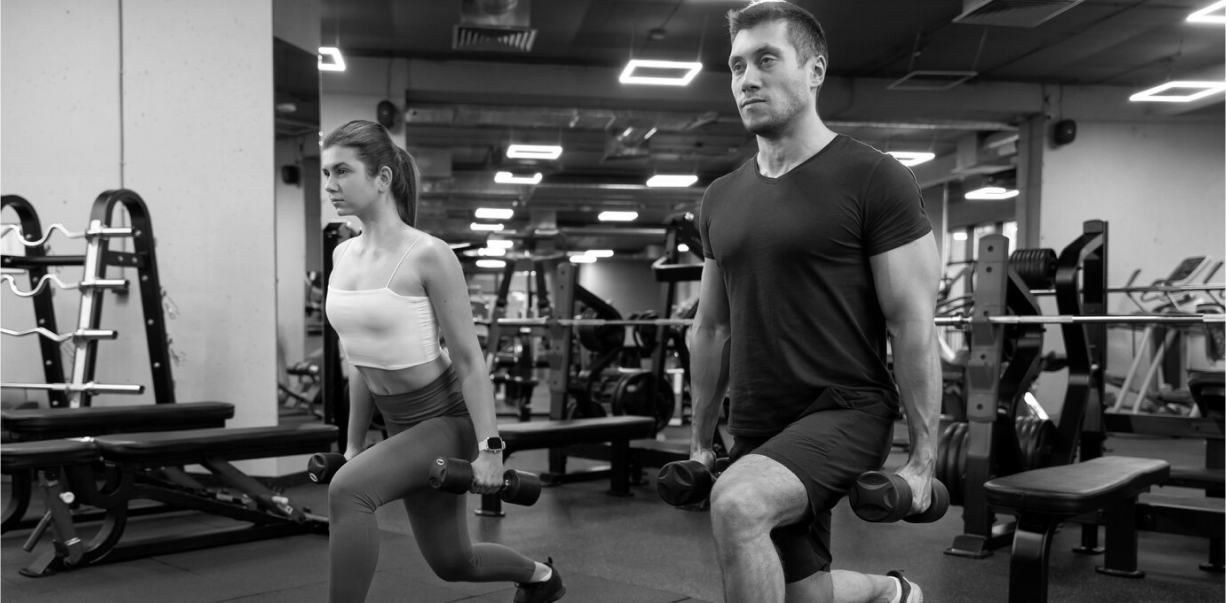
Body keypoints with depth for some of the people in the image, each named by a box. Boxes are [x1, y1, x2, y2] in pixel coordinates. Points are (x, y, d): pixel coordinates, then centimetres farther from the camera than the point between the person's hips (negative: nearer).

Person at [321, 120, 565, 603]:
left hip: (449, 418, -8)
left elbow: (469, 358, -17)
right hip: (400, 423, 8)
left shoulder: (428, 256, -18)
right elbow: (362, 358, 11)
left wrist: (489, 448, -21)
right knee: (452, 562, 18)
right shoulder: (343, 256, 3)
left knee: (348, 489, -31)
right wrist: (354, 444, 14)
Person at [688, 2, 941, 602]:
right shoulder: (721, 199, 8)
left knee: (736, 504, -33)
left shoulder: (874, 181, -9)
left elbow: (914, 327, -11)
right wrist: (700, 439, 16)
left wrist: (922, 458, -11)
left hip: (845, 411, -6)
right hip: (755, 428, 7)